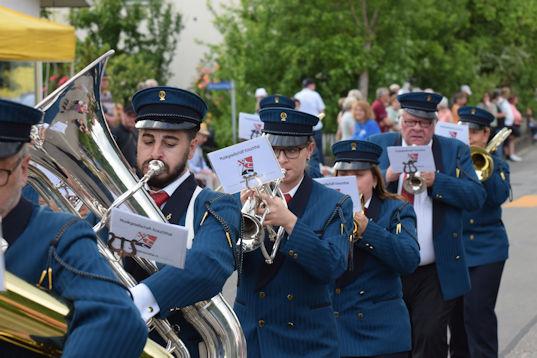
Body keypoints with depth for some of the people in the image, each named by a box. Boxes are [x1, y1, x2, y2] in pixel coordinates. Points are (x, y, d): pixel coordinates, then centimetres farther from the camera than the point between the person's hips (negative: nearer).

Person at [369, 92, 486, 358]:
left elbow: (476, 197, -6)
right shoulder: (378, 145, 7)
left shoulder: (455, 151, 6)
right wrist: (386, 176, -19)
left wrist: (436, 181, -18)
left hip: (436, 273, -1)